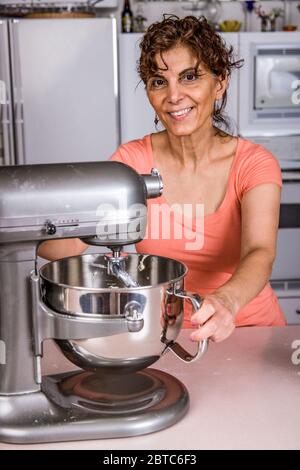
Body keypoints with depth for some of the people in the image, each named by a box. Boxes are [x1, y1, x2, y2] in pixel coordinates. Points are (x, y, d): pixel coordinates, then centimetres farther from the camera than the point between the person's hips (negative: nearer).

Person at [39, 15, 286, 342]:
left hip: (248, 327, -1)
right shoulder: (133, 159, -5)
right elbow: (71, 244, -15)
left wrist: (226, 301, -47)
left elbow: (259, 253, -25)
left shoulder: (254, 164, -9)